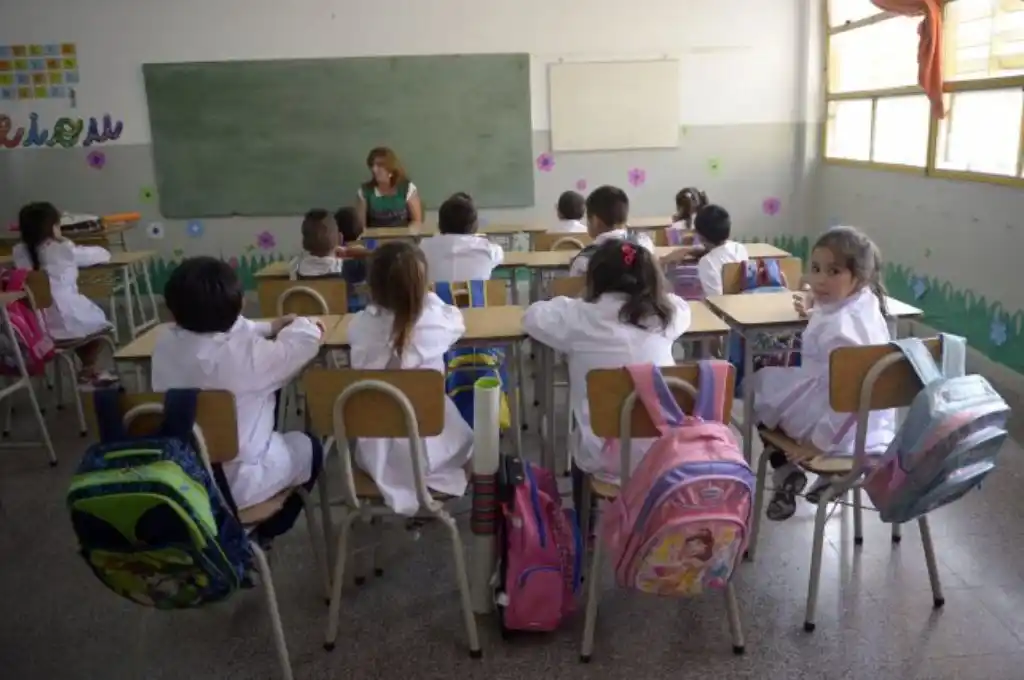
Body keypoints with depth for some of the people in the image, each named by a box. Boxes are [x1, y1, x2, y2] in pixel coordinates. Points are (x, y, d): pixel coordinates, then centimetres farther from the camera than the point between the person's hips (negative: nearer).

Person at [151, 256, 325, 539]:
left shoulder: (164, 344, -9)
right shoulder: (248, 353, -27)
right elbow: (307, 337, -11)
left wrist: (269, 328, 17)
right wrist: (301, 323, 11)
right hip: (235, 484, -6)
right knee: (309, 446, 22)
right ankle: (265, 532, 36)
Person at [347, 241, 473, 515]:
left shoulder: (359, 325, -14)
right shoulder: (433, 323, -19)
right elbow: (457, 320, 5)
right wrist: (429, 300, 14)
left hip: (375, 453, 2)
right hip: (427, 448, -2)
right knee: (464, 437, 30)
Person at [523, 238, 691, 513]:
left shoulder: (579, 317, -8)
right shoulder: (665, 314, 0)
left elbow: (533, 316, 10)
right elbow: (681, 307, 24)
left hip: (607, 463, -2)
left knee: (582, 460, 33)